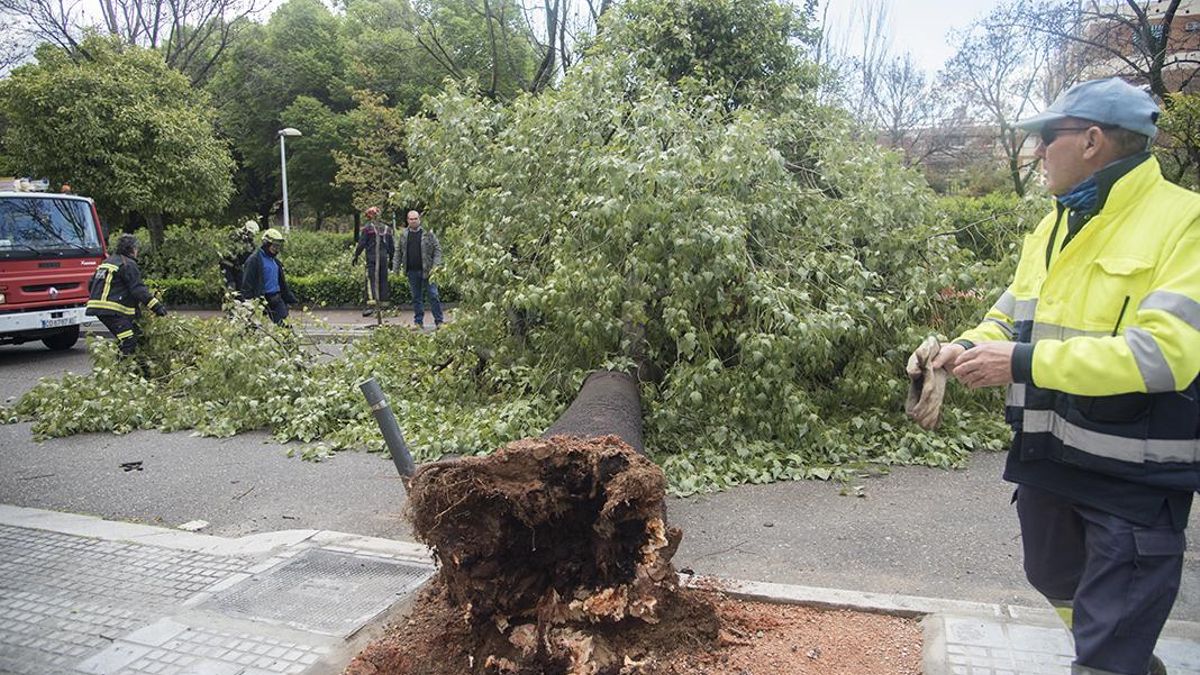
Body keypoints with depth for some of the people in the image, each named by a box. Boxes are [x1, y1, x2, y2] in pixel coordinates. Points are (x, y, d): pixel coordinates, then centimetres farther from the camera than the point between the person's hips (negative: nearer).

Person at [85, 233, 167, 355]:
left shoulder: (107, 261, 22)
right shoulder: (128, 264, -7)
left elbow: (91, 285, 26)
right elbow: (138, 289, -15)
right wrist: (156, 306, -17)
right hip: (112, 310, -10)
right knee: (129, 342, -13)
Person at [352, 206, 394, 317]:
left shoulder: (368, 227, -2)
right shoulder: (386, 228, 14)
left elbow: (361, 244, -5)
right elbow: (392, 246, 16)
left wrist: (356, 256, 5)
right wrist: (391, 259, 24)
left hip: (372, 258, -5)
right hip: (384, 258, 5)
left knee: (371, 280, -9)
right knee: (383, 280, 9)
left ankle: (371, 303, -22)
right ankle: (383, 304, 12)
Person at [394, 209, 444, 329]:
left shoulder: (428, 233, -1)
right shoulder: (403, 235, 10)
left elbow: (437, 249, -2)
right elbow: (399, 253, 15)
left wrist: (436, 265, -11)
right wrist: (396, 268, 10)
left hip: (427, 270, -3)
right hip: (412, 272, 4)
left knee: (433, 296, -3)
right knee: (416, 298, 10)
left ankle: (439, 321, 2)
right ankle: (418, 322, 17)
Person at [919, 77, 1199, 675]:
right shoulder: (1052, 227, 9)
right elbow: (1010, 319, 14)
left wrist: (1024, 362, -30)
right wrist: (967, 348, -8)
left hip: (1135, 475, -8)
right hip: (1047, 458, 8)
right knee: (1057, 583, 28)